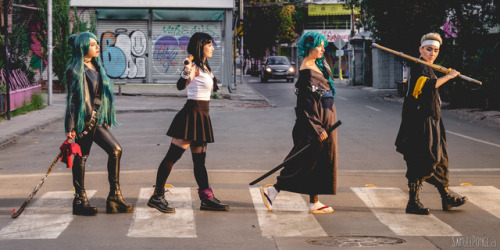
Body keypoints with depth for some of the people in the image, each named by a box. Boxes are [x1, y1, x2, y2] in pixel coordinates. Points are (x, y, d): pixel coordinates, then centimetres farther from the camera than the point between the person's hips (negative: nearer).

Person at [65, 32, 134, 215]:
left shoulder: (97, 67, 17)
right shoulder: (75, 70, -6)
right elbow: (71, 99, -9)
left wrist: (106, 121, 22)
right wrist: (70, 128, -13)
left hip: (97, 119, 7)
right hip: (83, 120, -7)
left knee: (115, 150, -4)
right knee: (81, 157, -2)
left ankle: (114, 197, -1)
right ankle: (80, 201, 6)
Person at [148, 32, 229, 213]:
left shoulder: (204, 67, 16)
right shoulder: (195, 67, -12)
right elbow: (181, 85, -26)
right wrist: (186, 72, -42)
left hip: (202, 116, 10)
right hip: (192, 114, -10)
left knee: (199, 160, 11)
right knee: (172, 156, -8)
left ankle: (206, 198, 14)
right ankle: (157, 196, -6)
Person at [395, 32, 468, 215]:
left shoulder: (428, 68, 19)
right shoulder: (418, 67, -13)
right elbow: (428, 85, -30)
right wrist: (448, 76, -23)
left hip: (432, 122, 11)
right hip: (420, 123, -10)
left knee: (438, 159, 16)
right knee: (419, 161, -8)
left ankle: (446, 198, 26)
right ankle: (413, 203, -3)